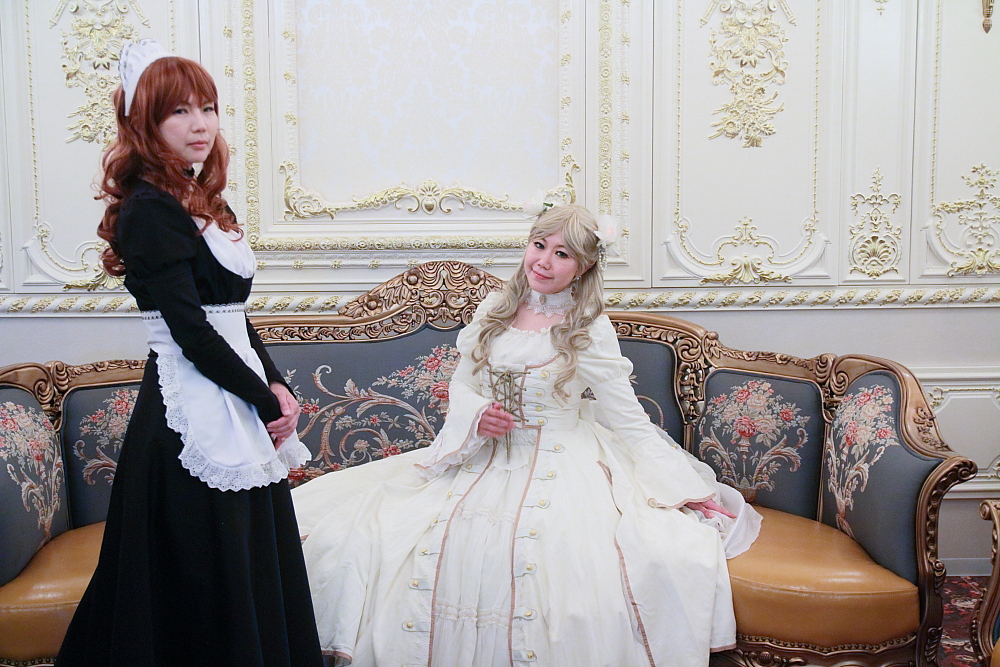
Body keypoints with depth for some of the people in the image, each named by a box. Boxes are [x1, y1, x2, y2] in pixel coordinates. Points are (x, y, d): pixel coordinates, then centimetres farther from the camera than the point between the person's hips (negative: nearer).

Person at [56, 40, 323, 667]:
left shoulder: (206, 203, 14)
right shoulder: (150, 210, -12)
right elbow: (191, 330, -17)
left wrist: (276, 386, 4)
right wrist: (266, 402, -10)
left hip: (236, 405, 9)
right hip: (195, 412, -9)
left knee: (255, 564, 14)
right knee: (212, 574, 0)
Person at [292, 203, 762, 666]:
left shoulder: (591, 331, -4)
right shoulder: (495, 310, 7)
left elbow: (628, 421, -2)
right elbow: (460, 387, 12)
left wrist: (685, 488, -7)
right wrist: (477, 415, -11)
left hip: (561, 468, -3)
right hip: (481, 461, 4)